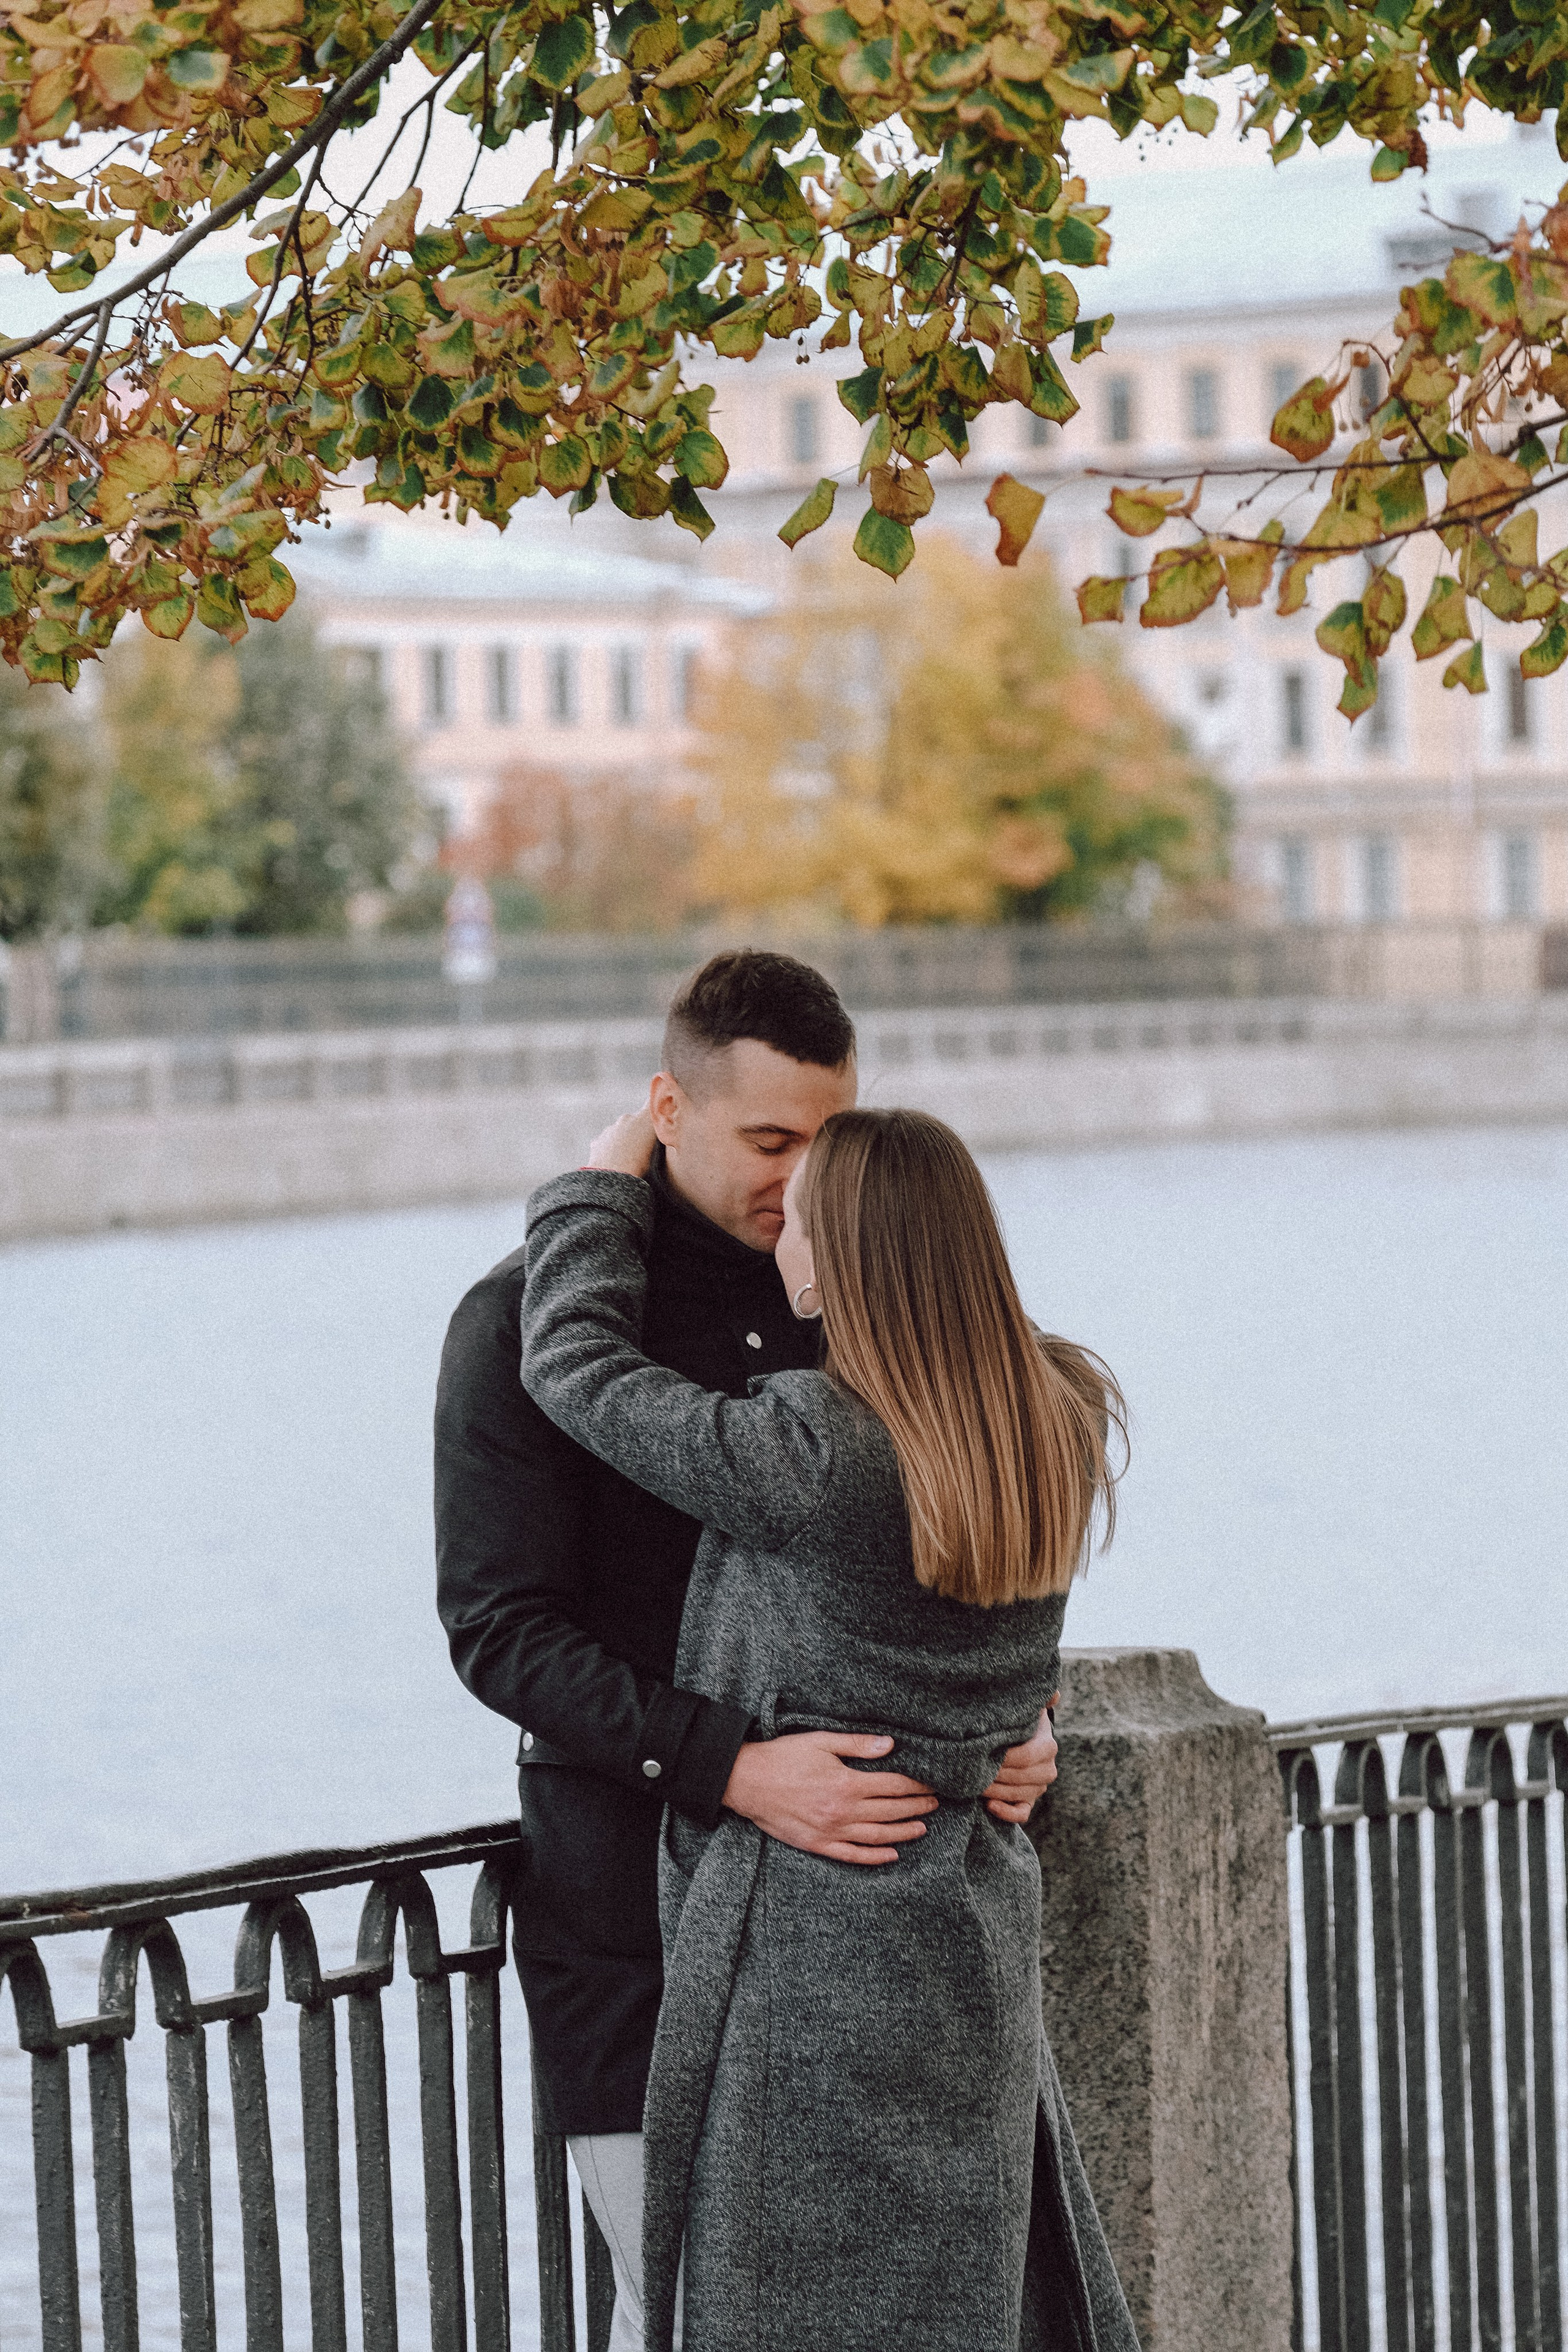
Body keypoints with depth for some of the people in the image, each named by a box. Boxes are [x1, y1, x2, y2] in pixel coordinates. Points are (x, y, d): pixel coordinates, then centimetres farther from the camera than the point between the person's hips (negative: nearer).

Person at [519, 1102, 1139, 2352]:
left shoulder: (809, 1456, -23)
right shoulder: (1058, 1420, -2)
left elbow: (578, 1362, -12)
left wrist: (602, 1191, 4)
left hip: (815, 1935, -7)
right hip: (980, 1912, 7)